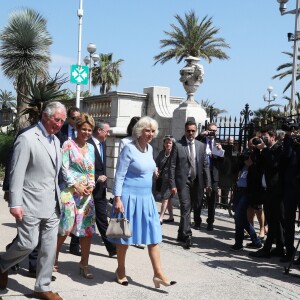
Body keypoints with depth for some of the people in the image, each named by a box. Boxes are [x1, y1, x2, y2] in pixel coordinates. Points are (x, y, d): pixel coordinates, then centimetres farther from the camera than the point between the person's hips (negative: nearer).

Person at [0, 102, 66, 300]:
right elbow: (17, 174, -14)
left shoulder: (56, 140, 13)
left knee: (49, 246, 8)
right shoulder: (27, 138, -11)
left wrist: (59, 198, 15)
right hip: (31, 203, -7)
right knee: (28, 244, -4)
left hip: (52, 205, 7)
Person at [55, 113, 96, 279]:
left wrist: (91, 185, 1)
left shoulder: (91, 148, 15)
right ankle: (54, 260, 14)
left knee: (88, 229, 3)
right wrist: (76, 185, -13)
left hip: (87, 192, 5)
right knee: (64, 228, -3)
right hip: (70, 190, -5)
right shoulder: (69, 144, -2)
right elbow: (64, 168, -7)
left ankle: (84, 264, 13)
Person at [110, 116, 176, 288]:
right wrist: (118, 198, -19)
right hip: (130, 197, -7)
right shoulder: (129, 148, -13)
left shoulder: (149, 148, 8)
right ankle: (121, 270, 24)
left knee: (154, 235, 4)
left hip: (146, 198, 7)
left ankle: (158, 273, 8)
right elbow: (119, 176, -15)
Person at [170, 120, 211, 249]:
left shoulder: (201, 146, 9)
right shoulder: (177, 145, -2)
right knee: (186, 208, -9)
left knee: (197, 207, 9)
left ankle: (181, 234, 28)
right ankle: (187, 236, -4)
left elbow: (205, 165, 9)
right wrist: (173, 185, -10)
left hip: (197, 181, 4)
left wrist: (208, 183, 3)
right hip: (183, 181, -4)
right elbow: (172, 166, -4)